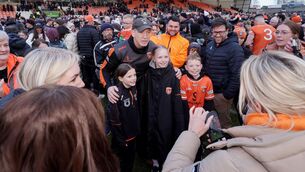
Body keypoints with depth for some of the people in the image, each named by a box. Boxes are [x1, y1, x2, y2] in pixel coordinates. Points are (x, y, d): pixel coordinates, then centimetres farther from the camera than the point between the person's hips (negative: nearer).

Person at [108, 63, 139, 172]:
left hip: (133, 134, 7)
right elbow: (114, 120, -22)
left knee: (131, 161, 25)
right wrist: (120, 140, -16)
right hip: (122, 137, -6)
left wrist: (137, 129, 10)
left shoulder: (134, 88, -2)